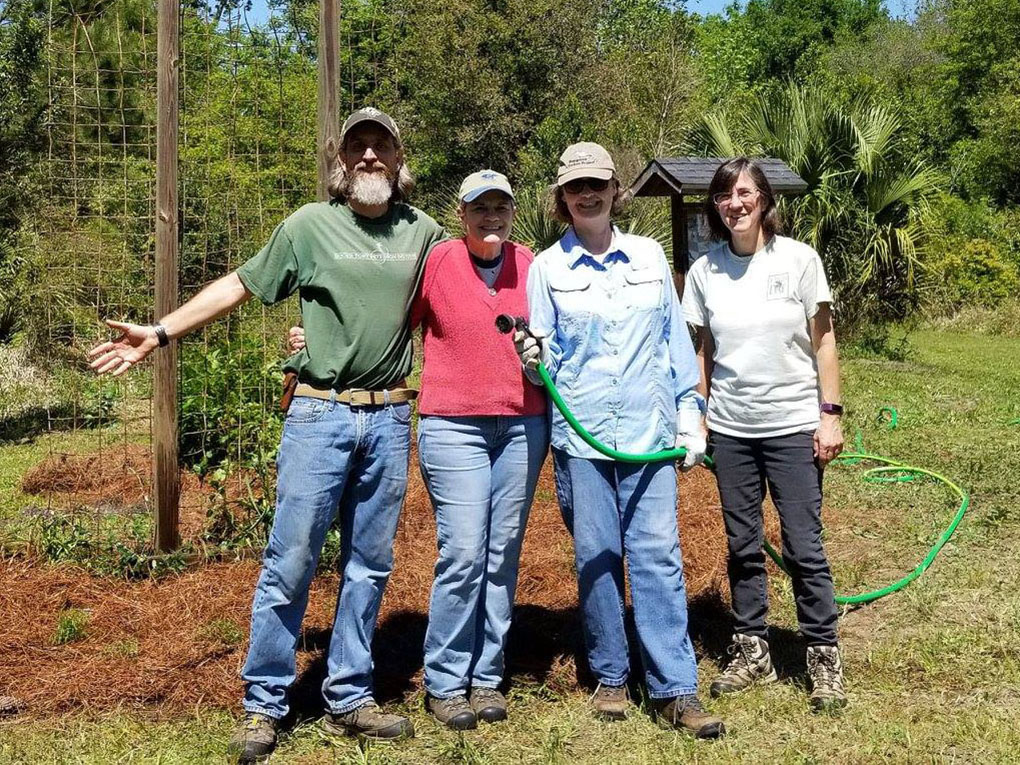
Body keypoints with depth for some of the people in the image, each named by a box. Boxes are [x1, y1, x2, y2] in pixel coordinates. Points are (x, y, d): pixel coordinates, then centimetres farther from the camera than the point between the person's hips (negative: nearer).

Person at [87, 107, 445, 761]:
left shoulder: (424, 232, 6)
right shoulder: (309, 226, 0)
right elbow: (240, 285, 5)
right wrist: (159, 333, 0)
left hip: (390, 419, 3)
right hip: (320, 413, -2)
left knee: (369, 566, 9)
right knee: (290, 561, -2)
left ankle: (349, 699, 22)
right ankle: (264, 705, 12)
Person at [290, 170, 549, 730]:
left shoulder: (528, 264, 8)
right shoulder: (435, 262, -3)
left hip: (523, 427, 4)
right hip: (454, 427, -4)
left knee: (503, 555, 7)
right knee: (463, 554, -8)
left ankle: (486, 676, 19)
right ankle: (445, 682, 7)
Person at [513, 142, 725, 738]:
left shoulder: (649, 256, 7)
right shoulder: (547, 267, 3)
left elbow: (675, 339, 11)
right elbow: (545, 356, 4)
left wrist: (690, 413, 8)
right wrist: (533, 358, -20)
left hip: (648, 429, 1)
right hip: (580, 432, 0)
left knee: (657, 555, -3)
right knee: (595, 555, 5)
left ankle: (676, 691, 2)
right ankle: (611, 676, 21)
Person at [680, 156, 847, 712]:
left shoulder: (798, 259, -4)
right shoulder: (704, 271, 2)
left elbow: (823, 340, -1)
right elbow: (703, 350, 8)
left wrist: (829, 413, -6)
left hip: (793, 425, -3)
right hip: (731, 430, 3)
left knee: (803, 547, -2)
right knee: (742, 546, 11)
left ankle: (824, 659, 12)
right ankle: (751, 652, 24)